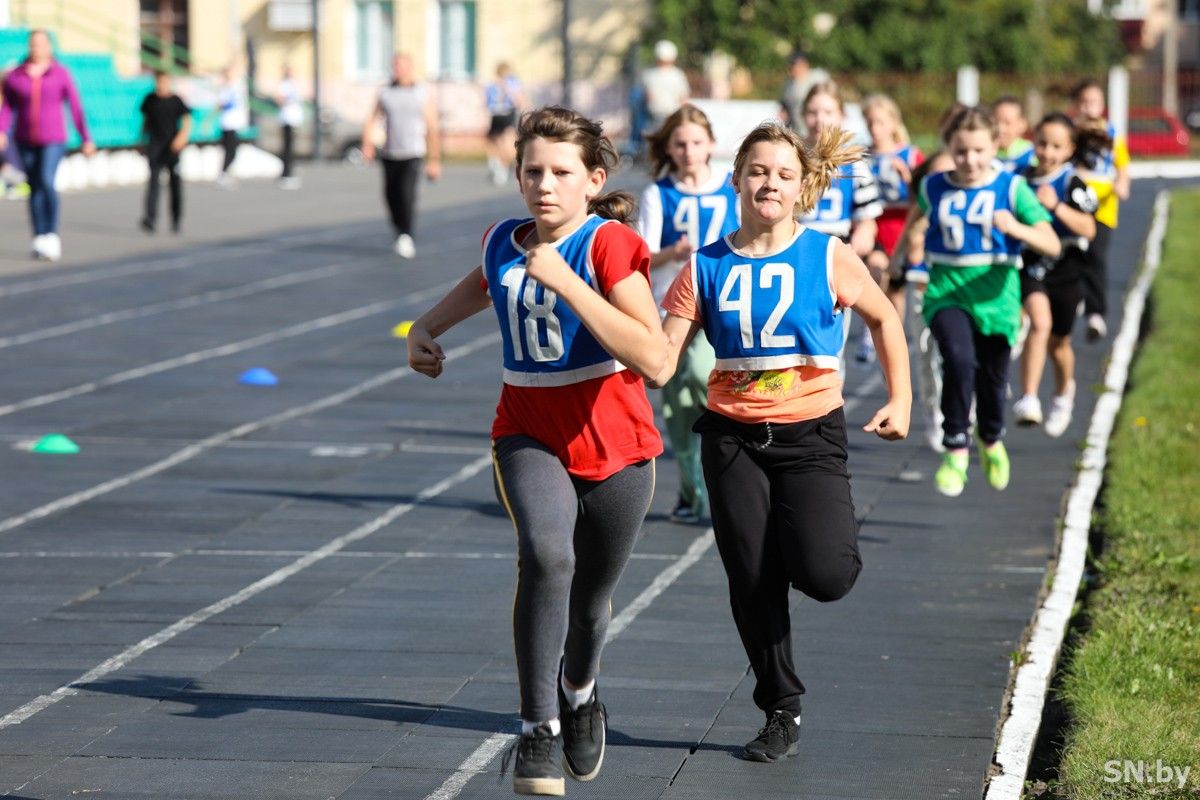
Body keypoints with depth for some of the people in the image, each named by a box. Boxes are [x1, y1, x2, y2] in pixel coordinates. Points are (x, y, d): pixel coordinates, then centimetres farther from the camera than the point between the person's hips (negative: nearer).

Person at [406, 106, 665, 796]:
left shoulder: (611, 243, -17)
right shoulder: (503, 242, -1)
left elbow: (653, 358, -30)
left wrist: (566, 282, -32)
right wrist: (427, 329, 14)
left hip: (615, 446, -2)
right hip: (530, 438, 2)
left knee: (589, 600, 14)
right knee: (547, 554, -29)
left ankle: (579, 689, 49)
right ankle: (538, 729, -23)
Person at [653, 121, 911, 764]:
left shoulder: (829, 259, -5)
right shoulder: (707, 267, -1)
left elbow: (883, 319, 11)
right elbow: (659, 360, -3)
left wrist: (900, 400, 8)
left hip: (810, 434, -2)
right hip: (732, 439, 2)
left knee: (823, 576, -18)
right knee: (752, 585, 4)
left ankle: (835, 537, 20)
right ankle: (781, 715, 20)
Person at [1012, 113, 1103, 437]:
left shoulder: (1073, 184, -12)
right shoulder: (1021, 179, 0)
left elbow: (1088, 229, -24)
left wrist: (1056, 206, -33)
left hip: (1065, 271, -1)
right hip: (1029, 266, 1)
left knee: (1058, 342, 15)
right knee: (1040, 322, -27)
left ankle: (1064, 393, 46)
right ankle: (1028, 399, -31)